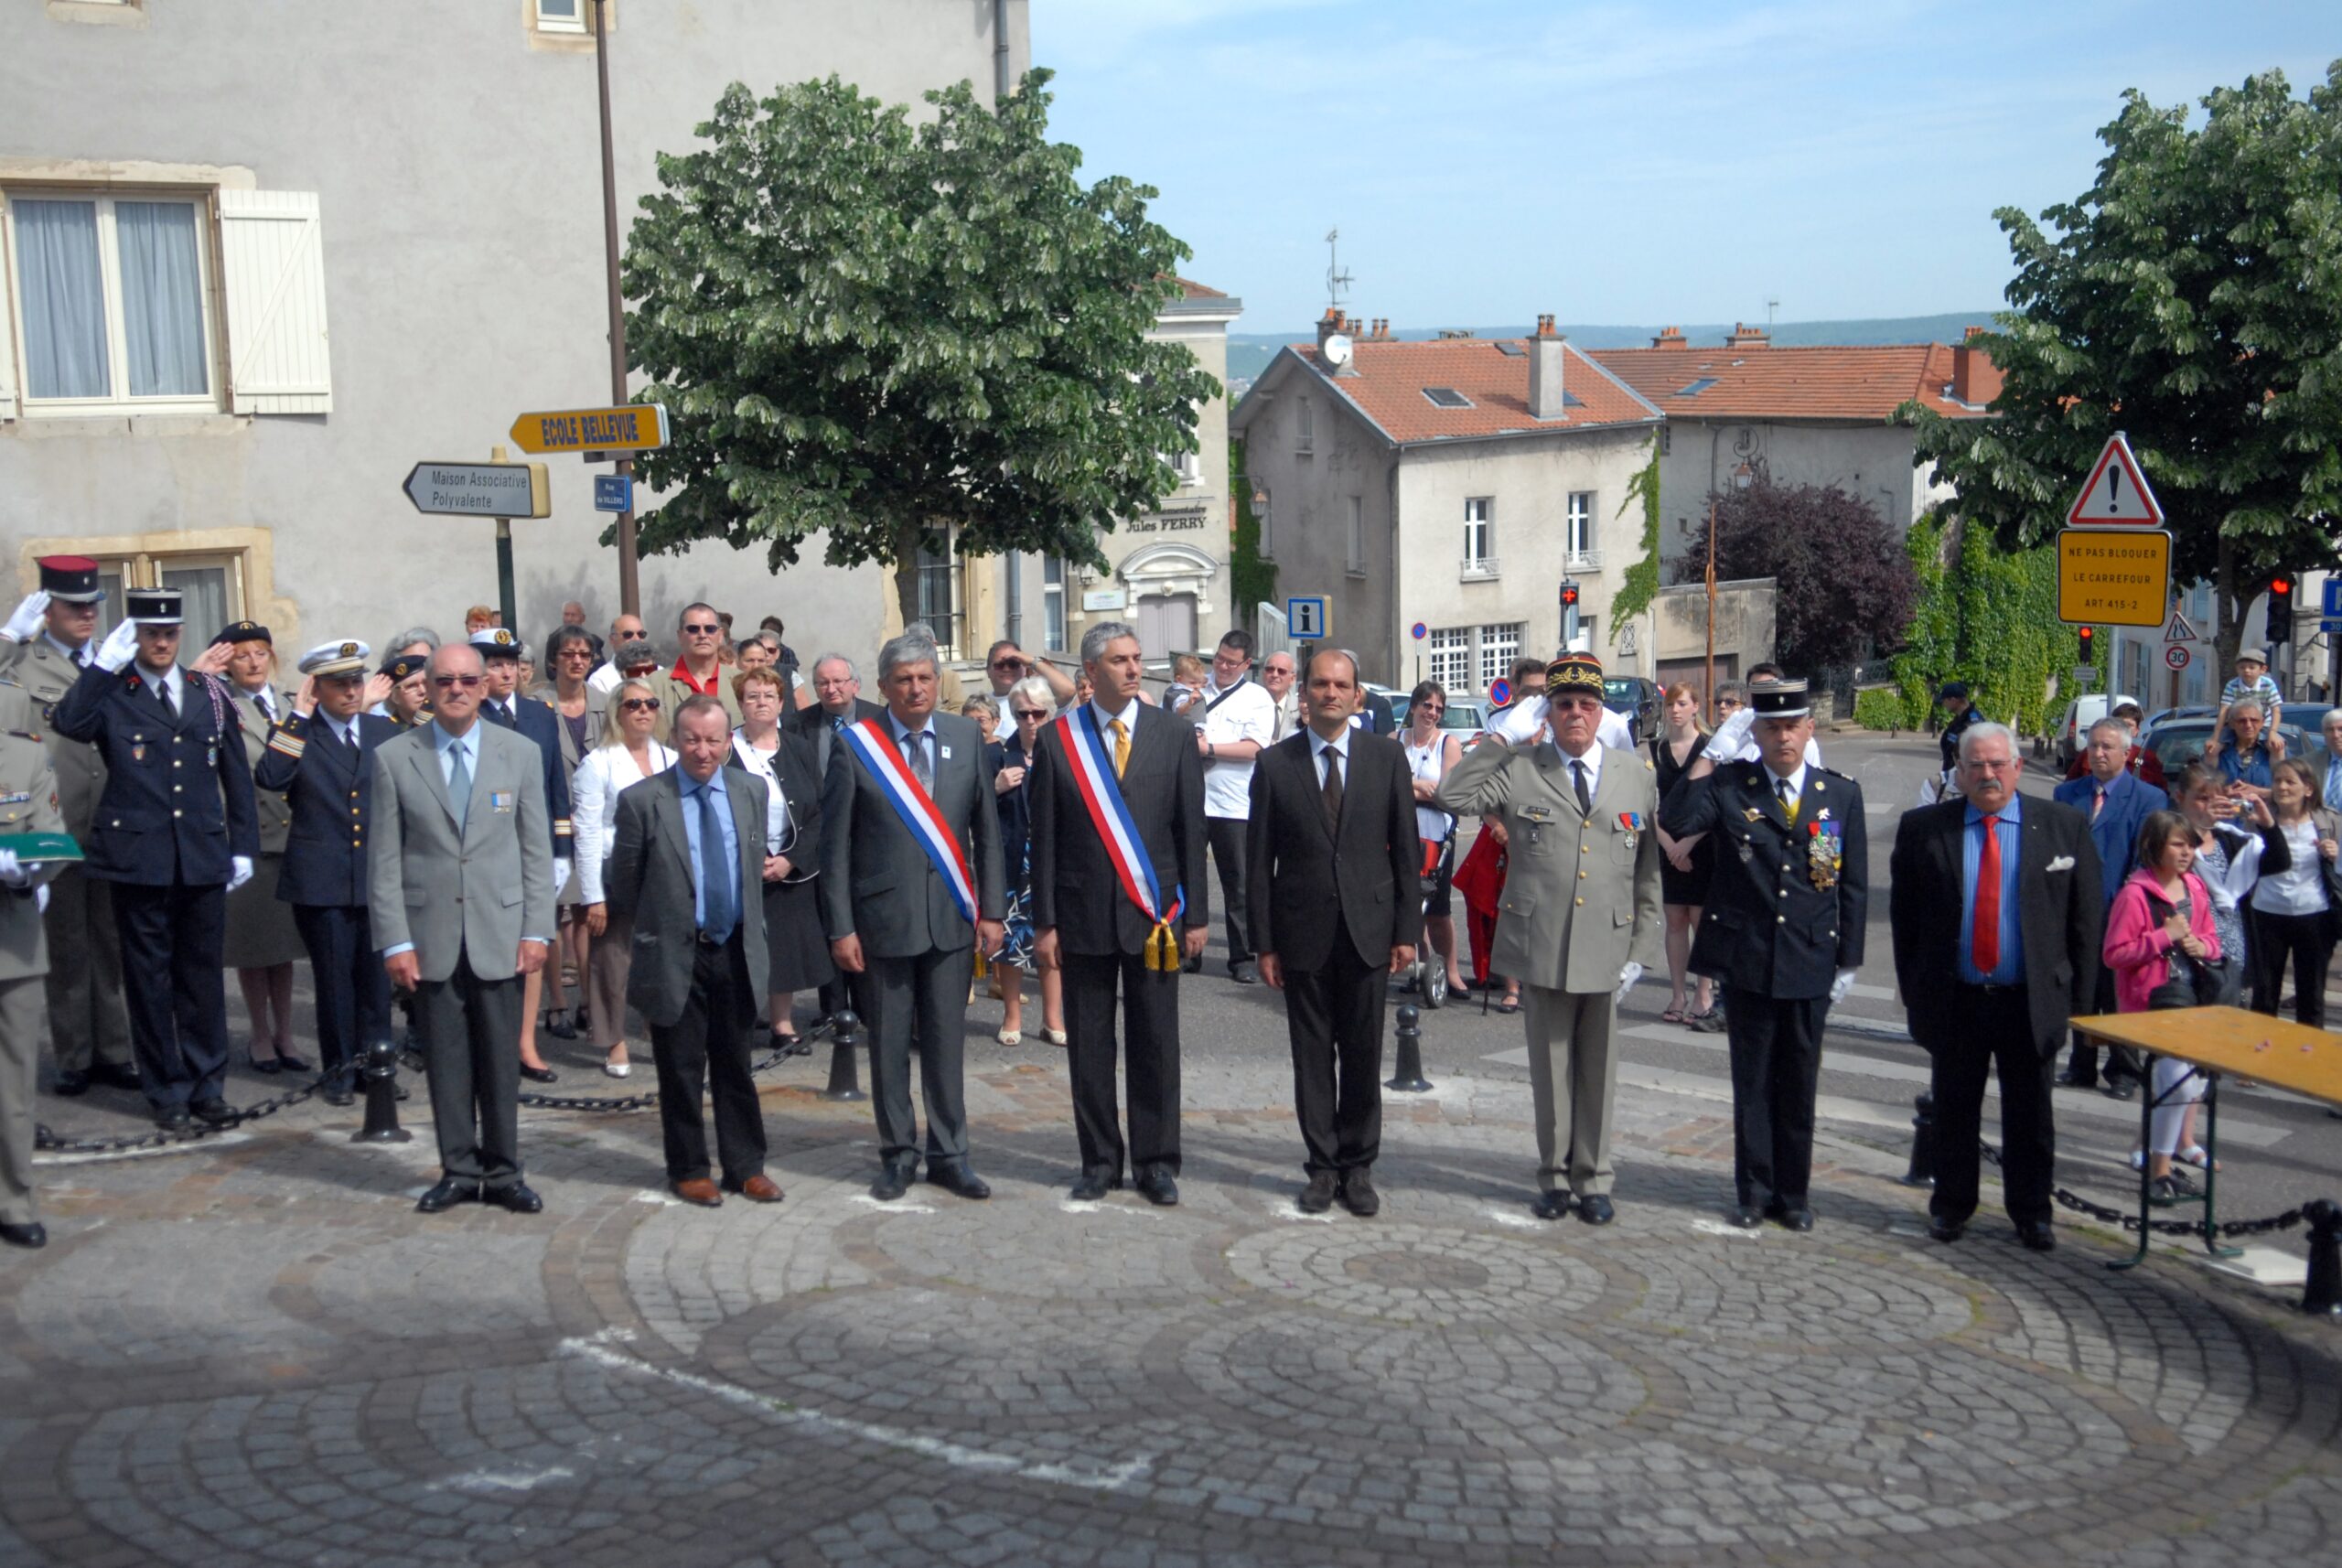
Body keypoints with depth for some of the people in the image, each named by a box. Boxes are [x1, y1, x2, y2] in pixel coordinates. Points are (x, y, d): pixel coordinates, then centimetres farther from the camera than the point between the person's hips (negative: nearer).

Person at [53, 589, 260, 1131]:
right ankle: (167, 1091, 14)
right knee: (150, 978, 5)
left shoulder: (209, 694, 11)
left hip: (203, 857, 3)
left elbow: (236, 775, 13)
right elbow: (69, 722, -24)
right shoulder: (110, 694, 0)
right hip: (138, 857, -3)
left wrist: (244, 846, 9)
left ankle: (206, 1085, 18)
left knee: (203, 974, 9)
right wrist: (105, 663, -23)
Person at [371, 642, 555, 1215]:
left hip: (499, 933, 0)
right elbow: (383, 858, 1)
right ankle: (458, 1171, 16)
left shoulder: (521, 753, 5)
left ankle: (502, 1173, 15)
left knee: (501, 1060, 4)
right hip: (430, 935, 0)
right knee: (446, 1060, 5)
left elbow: (536, 850, 6)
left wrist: (537, 929, -2)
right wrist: (395, 940, -5)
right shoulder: (394, 757, 2)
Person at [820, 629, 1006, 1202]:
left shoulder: (965, 737, 4)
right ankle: (898, 1155, 20)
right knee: (889, 1044, 7)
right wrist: (840, 927, -6)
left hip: (952, 917, 2)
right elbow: (835, 843, -3)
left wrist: (991, 910, 3)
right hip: (884, 918, -2)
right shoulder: (854, 746, -4)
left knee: (945, 1043, 8)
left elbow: (986, 829, 8)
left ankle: (948, 1155, 19)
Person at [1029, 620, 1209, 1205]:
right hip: (1084, 915, 0)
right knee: (1089, 1046, 7)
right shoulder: (1057, 740, 0)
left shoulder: (1174, 736, 3)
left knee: (1155, 1045, 5)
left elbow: (1192, 832, 3)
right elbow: (1044, 839, 1)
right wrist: (1044, 922, -1)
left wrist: (1196, 916, 0)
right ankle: (1100, 1161, 19)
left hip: (1153, 914, 0)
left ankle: (1156, 1162, 16)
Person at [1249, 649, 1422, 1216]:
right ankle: (1323, 1166, 18)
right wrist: (1264, 943, -2)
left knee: (1363, 1057, 6)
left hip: (1368, 931, 0)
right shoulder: (1275, 765, 1)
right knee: (1312, 1058, 7)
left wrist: (1407, 930, -1)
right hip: (1303, 934, 0)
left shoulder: (1387, 756, 2)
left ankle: (1358, 1168, 19)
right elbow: (1259, 860, 2)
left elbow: (1406, 848, 3)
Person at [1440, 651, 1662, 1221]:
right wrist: (1502, 740, -8)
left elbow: (1651, 869, 7)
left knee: (1597, 1072, 9)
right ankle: (1556, 1177, 23)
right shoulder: (1518, 771, 2)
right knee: (1550, 1070, 10)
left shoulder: (1636, 775, 6)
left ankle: (1593, 1180, 22)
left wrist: (1642, 949, 1)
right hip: (1540, 949, -1)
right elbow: (1453, 795, -10)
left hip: (1607, 950, 1)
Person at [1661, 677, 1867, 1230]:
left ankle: (1793, 1192, 22)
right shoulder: (1729, 785, -2)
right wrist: (1711, 754, -18)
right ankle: (1753, 1190, 19)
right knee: (1752, 1083, 8)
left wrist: (1848, 961, 3)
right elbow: (1674, 821, -20)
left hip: (1811, 964, 1)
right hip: (1747, 961, -1)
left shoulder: (1841, 794, 3)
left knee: (1799, 1085, 10)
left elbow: (1854, 886, 5)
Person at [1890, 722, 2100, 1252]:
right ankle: (1951, 1205, 27)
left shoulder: (2064, 826, 0)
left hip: (2033, 1000, 0)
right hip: (1953, 999, 0)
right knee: (1953, 1109, 11)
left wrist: (2080, 993, -1)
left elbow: (2086, 916, 3)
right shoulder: (1922, 828, 0)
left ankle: (2032, 1211, 25)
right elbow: (1903, 915, 4)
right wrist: (1913, 988, 2)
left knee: (2030, 1112, 10)